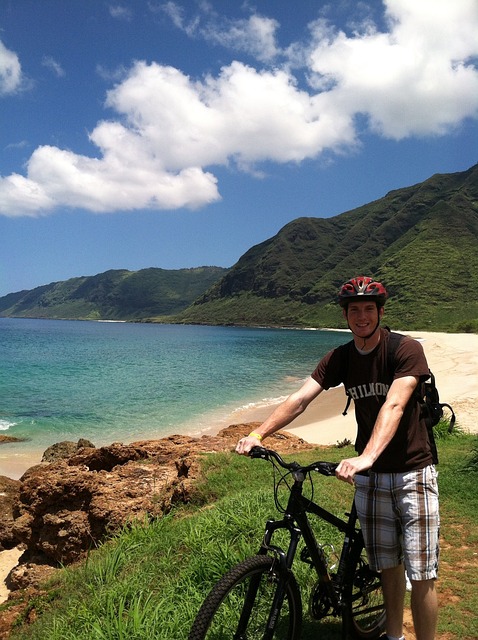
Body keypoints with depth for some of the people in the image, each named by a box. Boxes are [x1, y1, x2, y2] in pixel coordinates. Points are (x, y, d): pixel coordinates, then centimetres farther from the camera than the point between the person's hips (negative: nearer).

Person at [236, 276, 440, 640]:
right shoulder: (339, 359, -1)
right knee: (388, 566, 16)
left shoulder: (406, 349, -15)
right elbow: (300, 399, -10)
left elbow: (394, 406, -30)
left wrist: (366, 457, -44)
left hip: (413, 473, -4)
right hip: (369, 475, 4)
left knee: (421, 576, -1)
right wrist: (258, 435, -23)